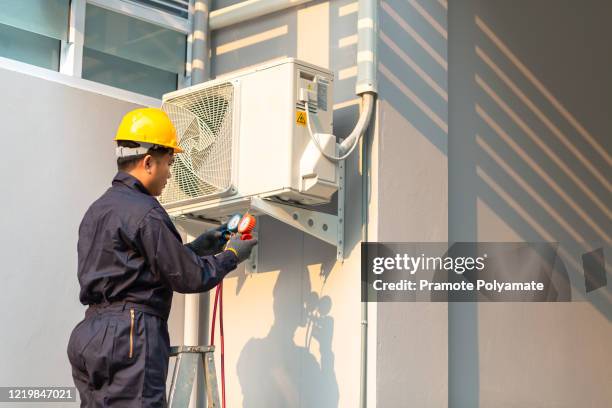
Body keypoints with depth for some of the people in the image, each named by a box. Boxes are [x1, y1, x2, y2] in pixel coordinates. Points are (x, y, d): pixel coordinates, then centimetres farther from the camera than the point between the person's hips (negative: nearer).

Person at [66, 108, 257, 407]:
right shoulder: (144, 212, -12)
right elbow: (189, 278, -8)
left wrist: (194, 248, 23)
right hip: (130, 336, -9)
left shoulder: (97, 210, 17)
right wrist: (231, 255, 9)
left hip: (90, 335, 10)